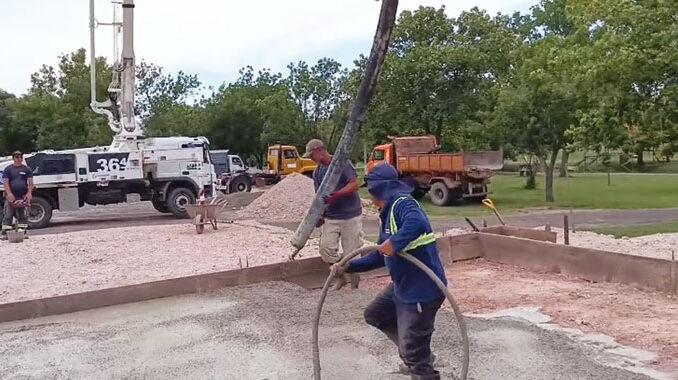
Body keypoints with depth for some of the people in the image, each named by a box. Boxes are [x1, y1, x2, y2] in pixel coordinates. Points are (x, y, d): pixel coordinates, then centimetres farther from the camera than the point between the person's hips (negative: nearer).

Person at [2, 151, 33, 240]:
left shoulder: (27, 169, 11)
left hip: (23, 196, 2)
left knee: (23, 216, 5)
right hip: (11, 197, -2)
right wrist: (9, 193, -15)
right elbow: (5, 182, -2)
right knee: (8, 215, -3)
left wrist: (29, 193, -8)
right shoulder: (8, 169, 6)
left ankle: (22, 232, 10)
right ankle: (5, 233, -2)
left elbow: (30, 182, 6)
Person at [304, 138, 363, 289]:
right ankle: (341, 277, 15)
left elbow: (355, 184, -17)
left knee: (351, 253, -2)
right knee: (326, 249, -8)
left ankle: (354, 285, 18)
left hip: (351, 216, -5)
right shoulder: (317, 172, 11)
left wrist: (337, 195, -29)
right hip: (330, 217, 5)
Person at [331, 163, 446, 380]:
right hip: (402, 286, 11)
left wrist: (394, 243, -43)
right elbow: (380, 258, 18)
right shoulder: (388, 213, 13)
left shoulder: (403, 204, -17)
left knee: (412, 353, -4)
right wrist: (348, 267, 14)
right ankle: (415, 358, 33)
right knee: (374, 315, 26)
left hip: (422, 290, -11)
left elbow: (417, 223, -42)